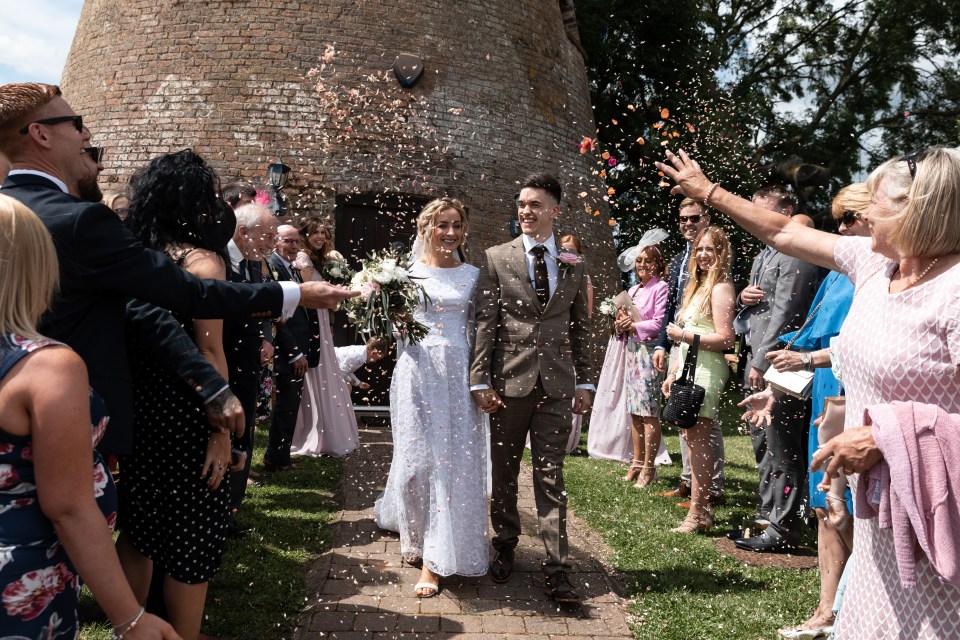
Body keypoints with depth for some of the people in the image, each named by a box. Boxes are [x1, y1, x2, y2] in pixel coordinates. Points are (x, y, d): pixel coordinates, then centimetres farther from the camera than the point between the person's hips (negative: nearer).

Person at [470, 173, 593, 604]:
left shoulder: (575, 267, 8)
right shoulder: (496, 259, 1)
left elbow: (580, 327, 11)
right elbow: (484, 323, -4)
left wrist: (584, 382, 7)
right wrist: (480, 380, -9)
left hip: (556, 383, 1)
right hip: (509, 380, -1)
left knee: (551, 479, 3)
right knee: (504, 474, 13)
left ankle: (556, 572, 8)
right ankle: (505, 548, 33)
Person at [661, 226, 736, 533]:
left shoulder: (720, 287, -8)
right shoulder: (697, 285, 19)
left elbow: (725, 338, -16)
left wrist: (683, 334, -11)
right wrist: (673, 372, 17)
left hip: (706, 371, -9)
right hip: (688, 369, 9)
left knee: (697, 439, -7)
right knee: (692, 438, 8)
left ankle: (698, 513, -2)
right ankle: (701, 508, 15)